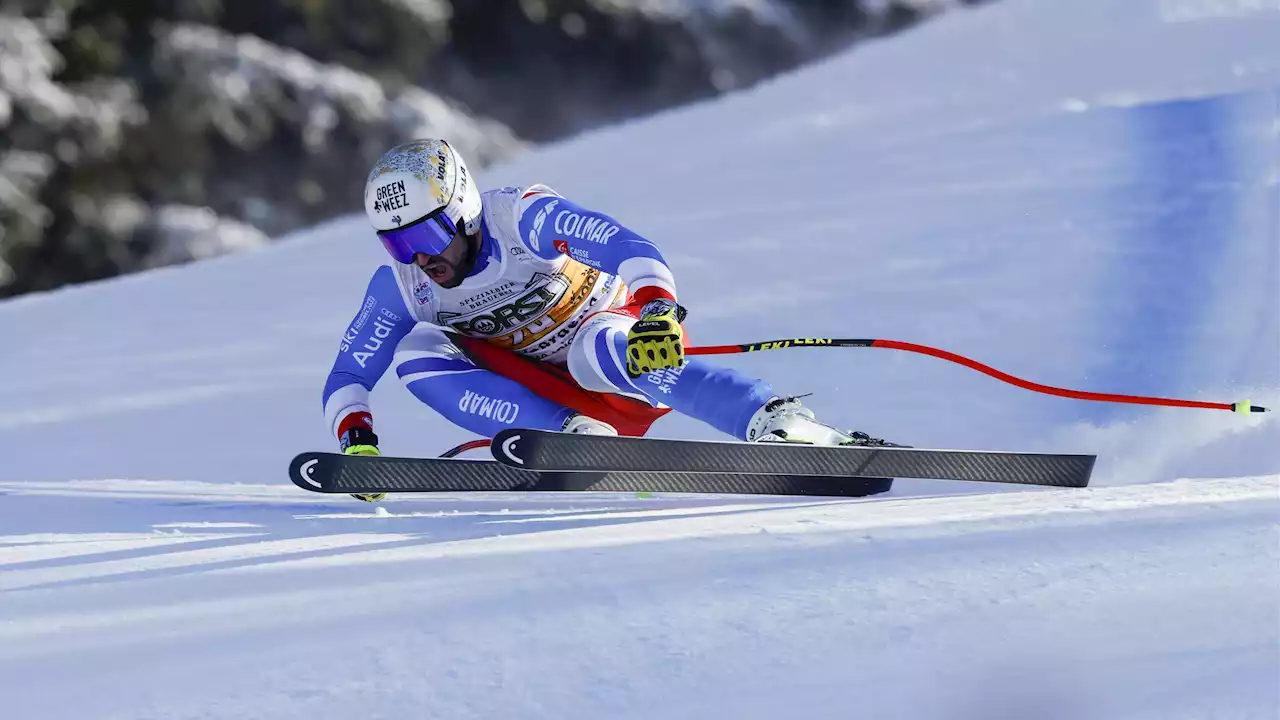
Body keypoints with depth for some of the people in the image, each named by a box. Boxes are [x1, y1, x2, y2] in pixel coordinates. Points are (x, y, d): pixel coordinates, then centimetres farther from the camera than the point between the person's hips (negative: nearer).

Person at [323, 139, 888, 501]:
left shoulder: (523, 217, -22)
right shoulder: (399, 286, -8)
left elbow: (629, 248, -35)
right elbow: (347, 379, -3)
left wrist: (659, 311, -55)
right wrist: (356, 439, -24)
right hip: (550, 395, 5)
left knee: (600, 350, -42)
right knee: (417, 351, -18)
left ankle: (783, 423, -50)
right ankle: (580, 439, -30)